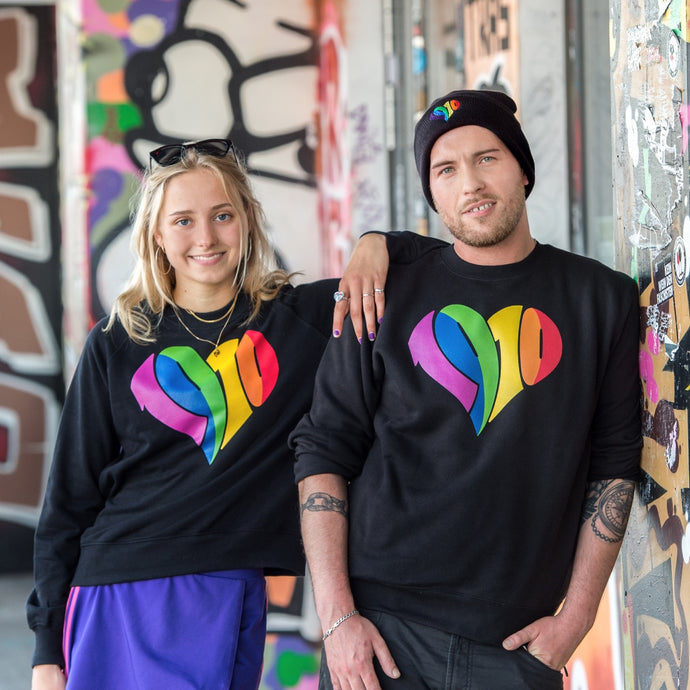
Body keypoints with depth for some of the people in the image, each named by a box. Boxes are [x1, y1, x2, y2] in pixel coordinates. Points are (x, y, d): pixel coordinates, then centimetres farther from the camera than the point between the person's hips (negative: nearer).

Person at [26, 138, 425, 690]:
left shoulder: (302, 318, 5)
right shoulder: (118, 344, 5)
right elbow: (71, 496, 6)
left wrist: (375, 246, -9)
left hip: (234, 597, 1)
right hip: (120, 596, 0)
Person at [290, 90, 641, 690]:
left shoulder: (602, 298, 5)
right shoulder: (390, 297, 4)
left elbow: (614, 461, 5)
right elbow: (324, 452, 2)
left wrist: (576, 616, -2)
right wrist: (336, 616, -7)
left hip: (513, 641, 0)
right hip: (381, 626, 0)